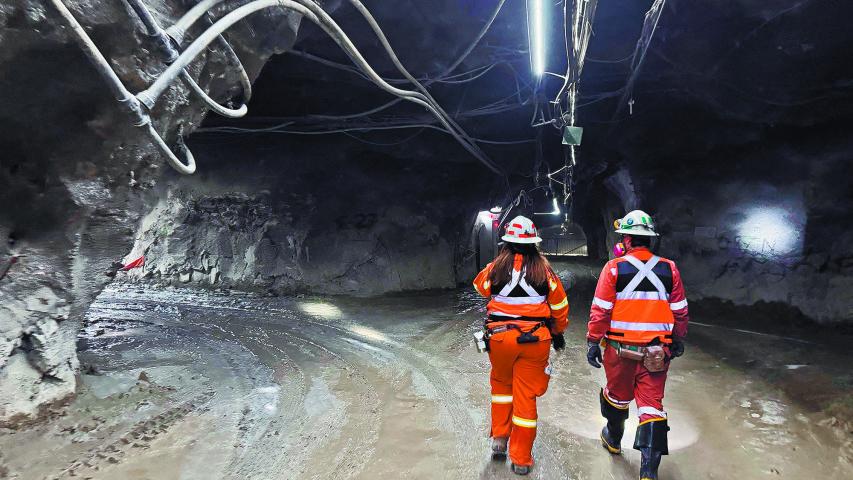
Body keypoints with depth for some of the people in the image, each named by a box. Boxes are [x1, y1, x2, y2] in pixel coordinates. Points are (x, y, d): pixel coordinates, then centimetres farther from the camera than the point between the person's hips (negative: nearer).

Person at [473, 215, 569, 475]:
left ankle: (499, 438, 26)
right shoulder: (544, 270, -5)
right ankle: (521, 460, 17)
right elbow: (559, 306, 4)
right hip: (535, 339, 0)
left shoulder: (496, 266, -6)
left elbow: (481, 287, 16)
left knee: (501, 383, 26)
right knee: (525, 396, 8)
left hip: (500, 337, 1)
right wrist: (558, 332, 20)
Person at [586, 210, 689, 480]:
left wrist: (593, 342, -1)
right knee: (652, 402, 5)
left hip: (621, 346, -2)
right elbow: (680, 311, 9)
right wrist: (678, 341, 22)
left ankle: (613, 438, 43)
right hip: (657, 350, 2)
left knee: (618, 394, 19)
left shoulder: (614, 268, -9)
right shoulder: (669, 269, 2)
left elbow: (600, 310, -9)